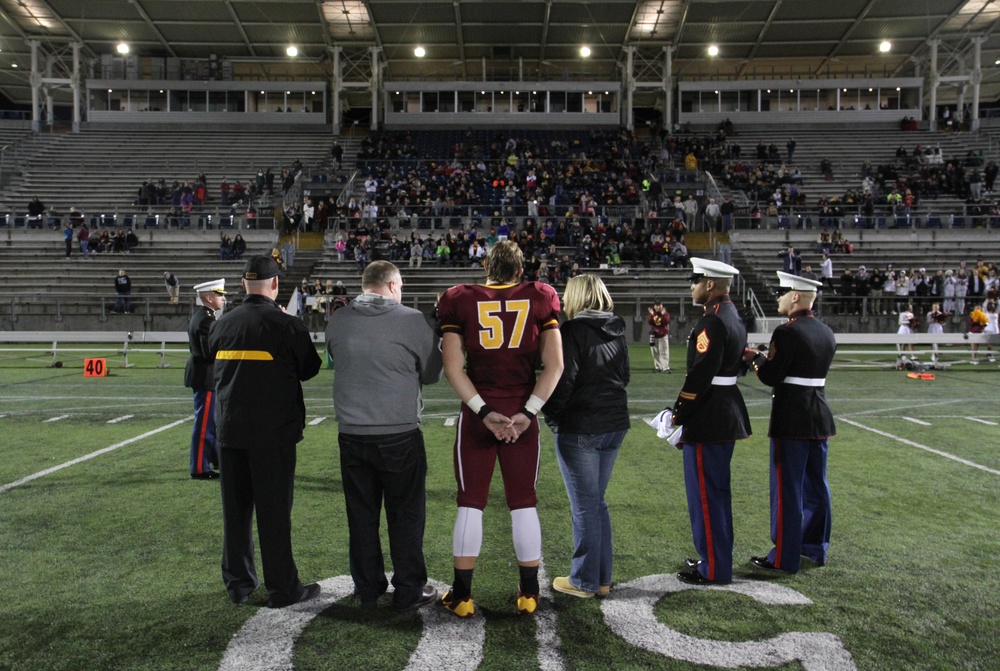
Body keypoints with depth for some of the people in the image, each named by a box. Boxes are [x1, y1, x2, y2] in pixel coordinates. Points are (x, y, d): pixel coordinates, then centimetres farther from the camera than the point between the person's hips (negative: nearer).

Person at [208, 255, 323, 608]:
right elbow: (309, 368, 1)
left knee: (235, 509, 14)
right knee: (274, 510, 3)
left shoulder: (221, 325, 5)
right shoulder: (287, 325, -12)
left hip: (230, 430, 5)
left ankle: (238, 583, 25)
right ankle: (282, 587, 12)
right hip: (274, 433, -5)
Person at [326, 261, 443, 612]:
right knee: (405, 515, 9)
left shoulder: (337, 321, 1)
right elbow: (432, 372, 0)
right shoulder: (412, 320, -9)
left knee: (361, 515, 14)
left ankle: (367, 589, 26)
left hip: (352, 435, 3)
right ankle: (409, 591, 18)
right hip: (401, 435, -3)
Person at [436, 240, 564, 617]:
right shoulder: (539, 299, 4)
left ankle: (462, 596, 17)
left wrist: (484, 411, -8)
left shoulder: (460, 301, 1)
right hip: (522, 415, 1)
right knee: (524, 503, 12)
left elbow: (453, 366, -7)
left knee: (470, 503, 8)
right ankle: (529, 593, 22)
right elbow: (554, 365, -4)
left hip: (477, 415, -1)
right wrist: (527, 412, -5)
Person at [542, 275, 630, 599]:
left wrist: (550, 415, -4)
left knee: (584, 506, 3)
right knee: (597, 502, 17)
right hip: (614, 424, 7)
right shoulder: (617, 331, 8)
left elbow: (564, 379, -16)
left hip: (579, 428, -7)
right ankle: (602, 578, 24)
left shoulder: (573, 330, -13)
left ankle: (584, 581, 15)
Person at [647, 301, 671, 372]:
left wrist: (663, 314, -25)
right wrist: (651, 315, -20)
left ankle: (666, 368, -11)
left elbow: (667, 322, -16)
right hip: (654, 335, 3)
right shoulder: (652, 314, 7)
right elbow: (649, 322, -8)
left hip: (663, 335, -3)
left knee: (664, 352, -8)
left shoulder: (666, 313, 0)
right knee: (655, 352, 6)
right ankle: (657, 367, 13)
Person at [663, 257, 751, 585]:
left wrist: (678, 419, -15)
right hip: (727, 417, 10)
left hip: (707, 421, -10)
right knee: (716, 491, 19)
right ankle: (718, 557, 31)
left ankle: (713, 569, 11)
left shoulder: (712, 322, -20)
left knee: (706, 493, 0)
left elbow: (699, 377, -23)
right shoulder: (733, 316, 12)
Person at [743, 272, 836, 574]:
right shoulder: (827, 333, 9)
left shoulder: (787, 332, -17)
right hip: (820, 419, 8)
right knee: (816, 486, 16)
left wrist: (754, 358, 2)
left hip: (791, 421, -8)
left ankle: (784, 558, 8)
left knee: (787, 490, 0)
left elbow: (771, 377, -16)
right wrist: (765, 361, 14)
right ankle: (815, 548, 28)